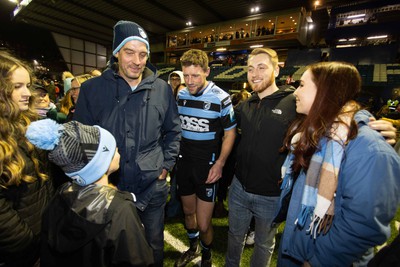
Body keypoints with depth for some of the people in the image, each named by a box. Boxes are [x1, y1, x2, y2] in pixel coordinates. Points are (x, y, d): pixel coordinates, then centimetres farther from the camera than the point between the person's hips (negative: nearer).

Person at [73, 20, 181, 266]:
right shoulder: (92, 89, -5)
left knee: (154, 246, 23)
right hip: (110, 186, 0)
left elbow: (173, 130, 6)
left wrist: (166, 165, 0)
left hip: (153, 186, 1)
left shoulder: (162, 89, -3)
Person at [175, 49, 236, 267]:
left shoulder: (220, 98, -13)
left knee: (203, 224, 4)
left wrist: (219, 163, -14)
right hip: (184, 163, 5)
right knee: (188, 212, 22)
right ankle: (192, 248, 51)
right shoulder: (181, 95, 2)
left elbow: (230, 133, -6)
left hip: (207, 166, -4)